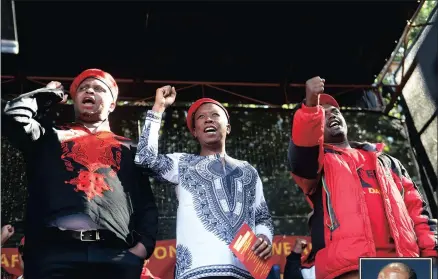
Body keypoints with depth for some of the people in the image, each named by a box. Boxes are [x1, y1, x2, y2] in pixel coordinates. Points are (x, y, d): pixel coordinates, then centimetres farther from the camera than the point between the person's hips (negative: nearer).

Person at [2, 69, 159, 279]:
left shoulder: (129, 149, 25)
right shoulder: (52, 137, 24)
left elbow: (147, 205, 17)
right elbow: (13, 115, 6)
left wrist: (143, 246, 0)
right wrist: (49, 94, 23)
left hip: (116, 255, 1)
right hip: (53, 250, -1)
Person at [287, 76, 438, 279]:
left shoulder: (387, 162, 30)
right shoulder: (314, 160, 18)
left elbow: (416, 209, 22)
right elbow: (303, 149, -8)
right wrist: (310, 106, -24)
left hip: (403, 262, 4)